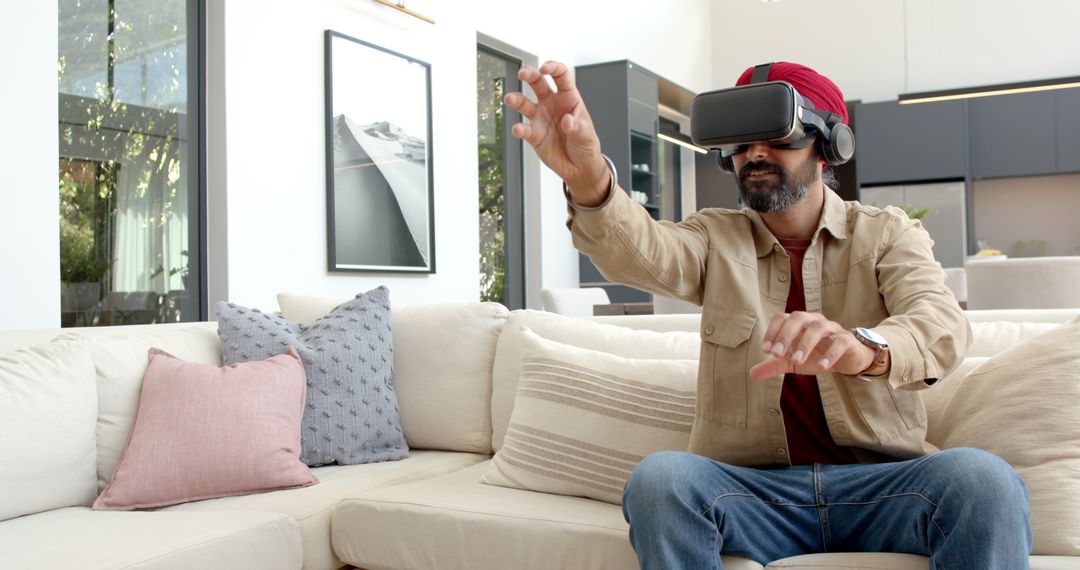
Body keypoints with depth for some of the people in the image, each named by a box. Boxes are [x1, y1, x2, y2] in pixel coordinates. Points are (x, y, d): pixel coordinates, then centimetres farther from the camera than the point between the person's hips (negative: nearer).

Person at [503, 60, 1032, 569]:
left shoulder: (887, 233, 6)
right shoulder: (716, 237, 9)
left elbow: (942, 322, -14)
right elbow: (642, 253, -14)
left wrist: (863, 348, -39)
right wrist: (588, 178, -37)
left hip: (880, 483, 0)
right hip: (750, 489, 1)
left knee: (982, 477, -30)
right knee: (659, 477, -29)